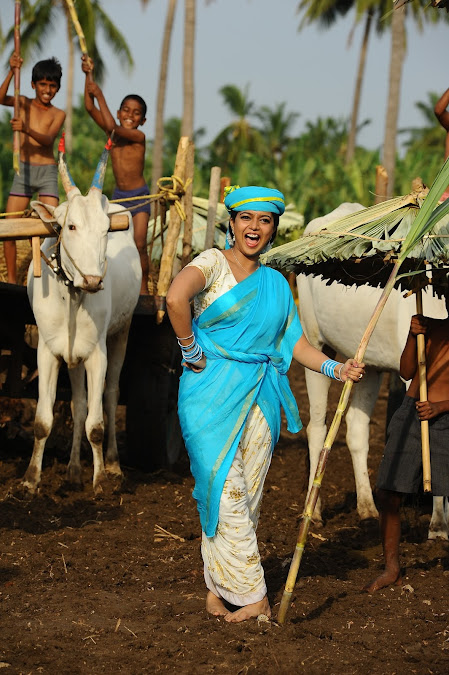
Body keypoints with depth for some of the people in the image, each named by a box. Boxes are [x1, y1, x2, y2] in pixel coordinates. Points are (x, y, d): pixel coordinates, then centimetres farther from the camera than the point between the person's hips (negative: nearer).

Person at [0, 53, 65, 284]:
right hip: (23, 170, 1)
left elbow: (48, 139, -15)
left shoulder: (58, 115, 3)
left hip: (47, 172, -1)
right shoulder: (24, 103, 6)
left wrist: (26, 129, -34)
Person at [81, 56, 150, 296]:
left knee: (139, 245, -10)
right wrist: (89, 76, -12)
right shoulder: (112, 133, 1)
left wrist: (99, 95, -21)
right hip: (118, 195, 5)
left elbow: (112, 127, -27)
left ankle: (143, 289, 0)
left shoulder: (139, 137, -14)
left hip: (139, 196, -5)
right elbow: (90, 108, -4)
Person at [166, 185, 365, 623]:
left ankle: (218, 588, 15)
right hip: (213, 392, -6)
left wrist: (336, 369, 0)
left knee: (247, 496, 5)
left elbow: (295, 342, 14)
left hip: (260, 396, 6)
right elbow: (175, 298, -23)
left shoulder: (276, 283, 16)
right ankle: (251, 596, -6)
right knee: (226, 492, -9)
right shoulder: (213, 263, -3)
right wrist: (191, 351, -17)